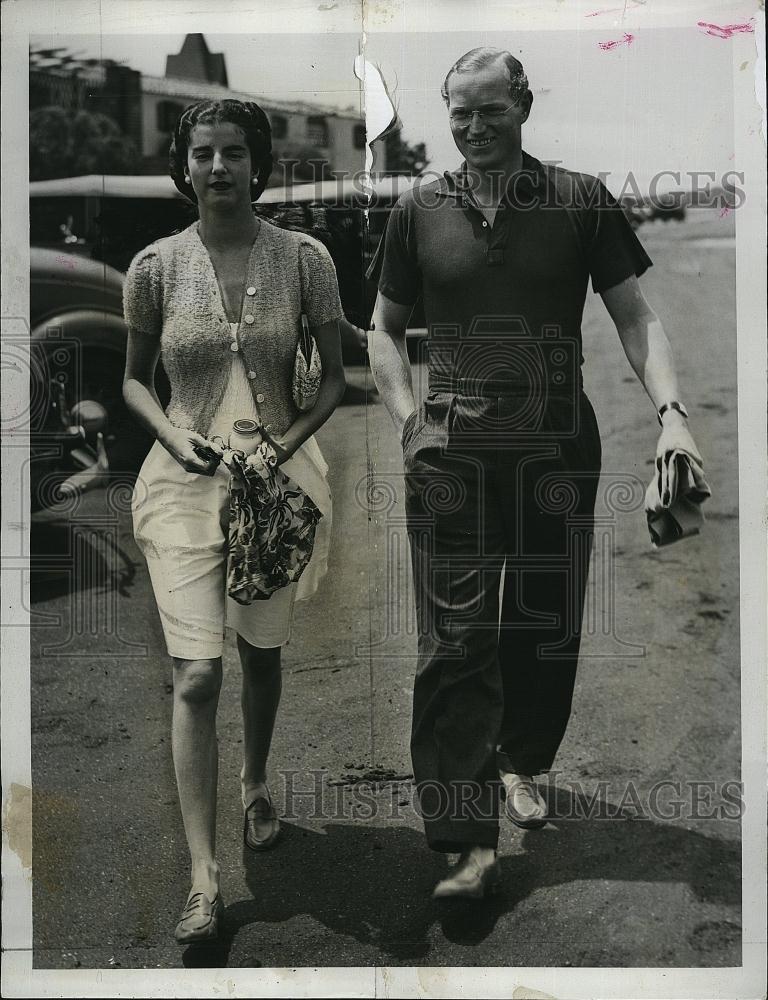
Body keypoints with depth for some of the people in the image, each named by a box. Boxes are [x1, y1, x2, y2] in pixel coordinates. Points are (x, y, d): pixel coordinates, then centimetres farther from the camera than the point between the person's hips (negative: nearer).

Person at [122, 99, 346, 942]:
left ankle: (255, 785, 45)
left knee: (263, 651, 17)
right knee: (196, 674, -8)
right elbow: (134, 379, 7)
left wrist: (289, 438, -15)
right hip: (186, 481, -1)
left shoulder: (303, 260, -5)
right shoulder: (155, 267, -4)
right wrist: (173, 433, -12)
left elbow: (334, 376, 2)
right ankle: (204, 875, -1)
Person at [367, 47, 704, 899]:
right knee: (456, 644, -5)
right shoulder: (419, 211, 6)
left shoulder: (582, 203, 4)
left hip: (559, 450, 1)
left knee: (548, 629, 11)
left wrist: (670, 412, -12)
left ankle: (519, 764, 39)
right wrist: (408, 421, -1)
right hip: (451, 454, 0)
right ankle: (469, 843, 1)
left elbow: (634, 317, 3)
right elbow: (384, 331, 13)